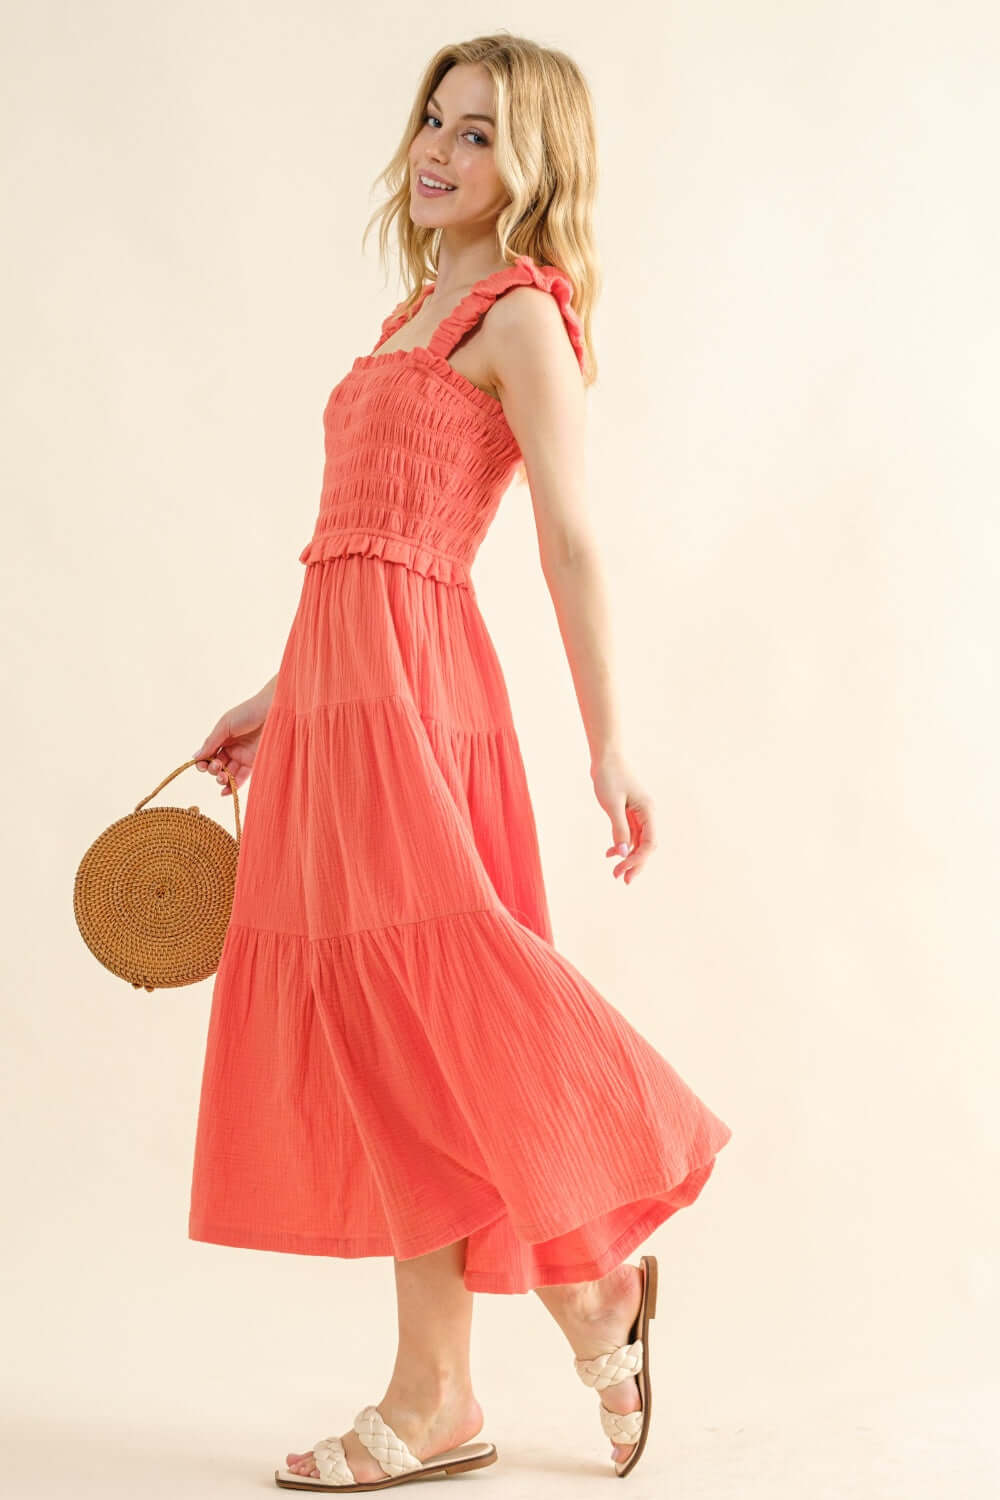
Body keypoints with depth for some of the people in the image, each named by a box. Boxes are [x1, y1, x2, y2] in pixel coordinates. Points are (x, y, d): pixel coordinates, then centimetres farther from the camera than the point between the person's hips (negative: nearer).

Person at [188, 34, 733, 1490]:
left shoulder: (522, 315, -3)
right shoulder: (419, 313, 22)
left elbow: (570, 542, -10)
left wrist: (607, 745, -14)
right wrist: (277, 704, 22)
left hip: (408, 691, -9)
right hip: (342, 694, 9)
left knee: (415, 1022, -9)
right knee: (383, 1040, 7)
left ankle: (589, 1275, 10)